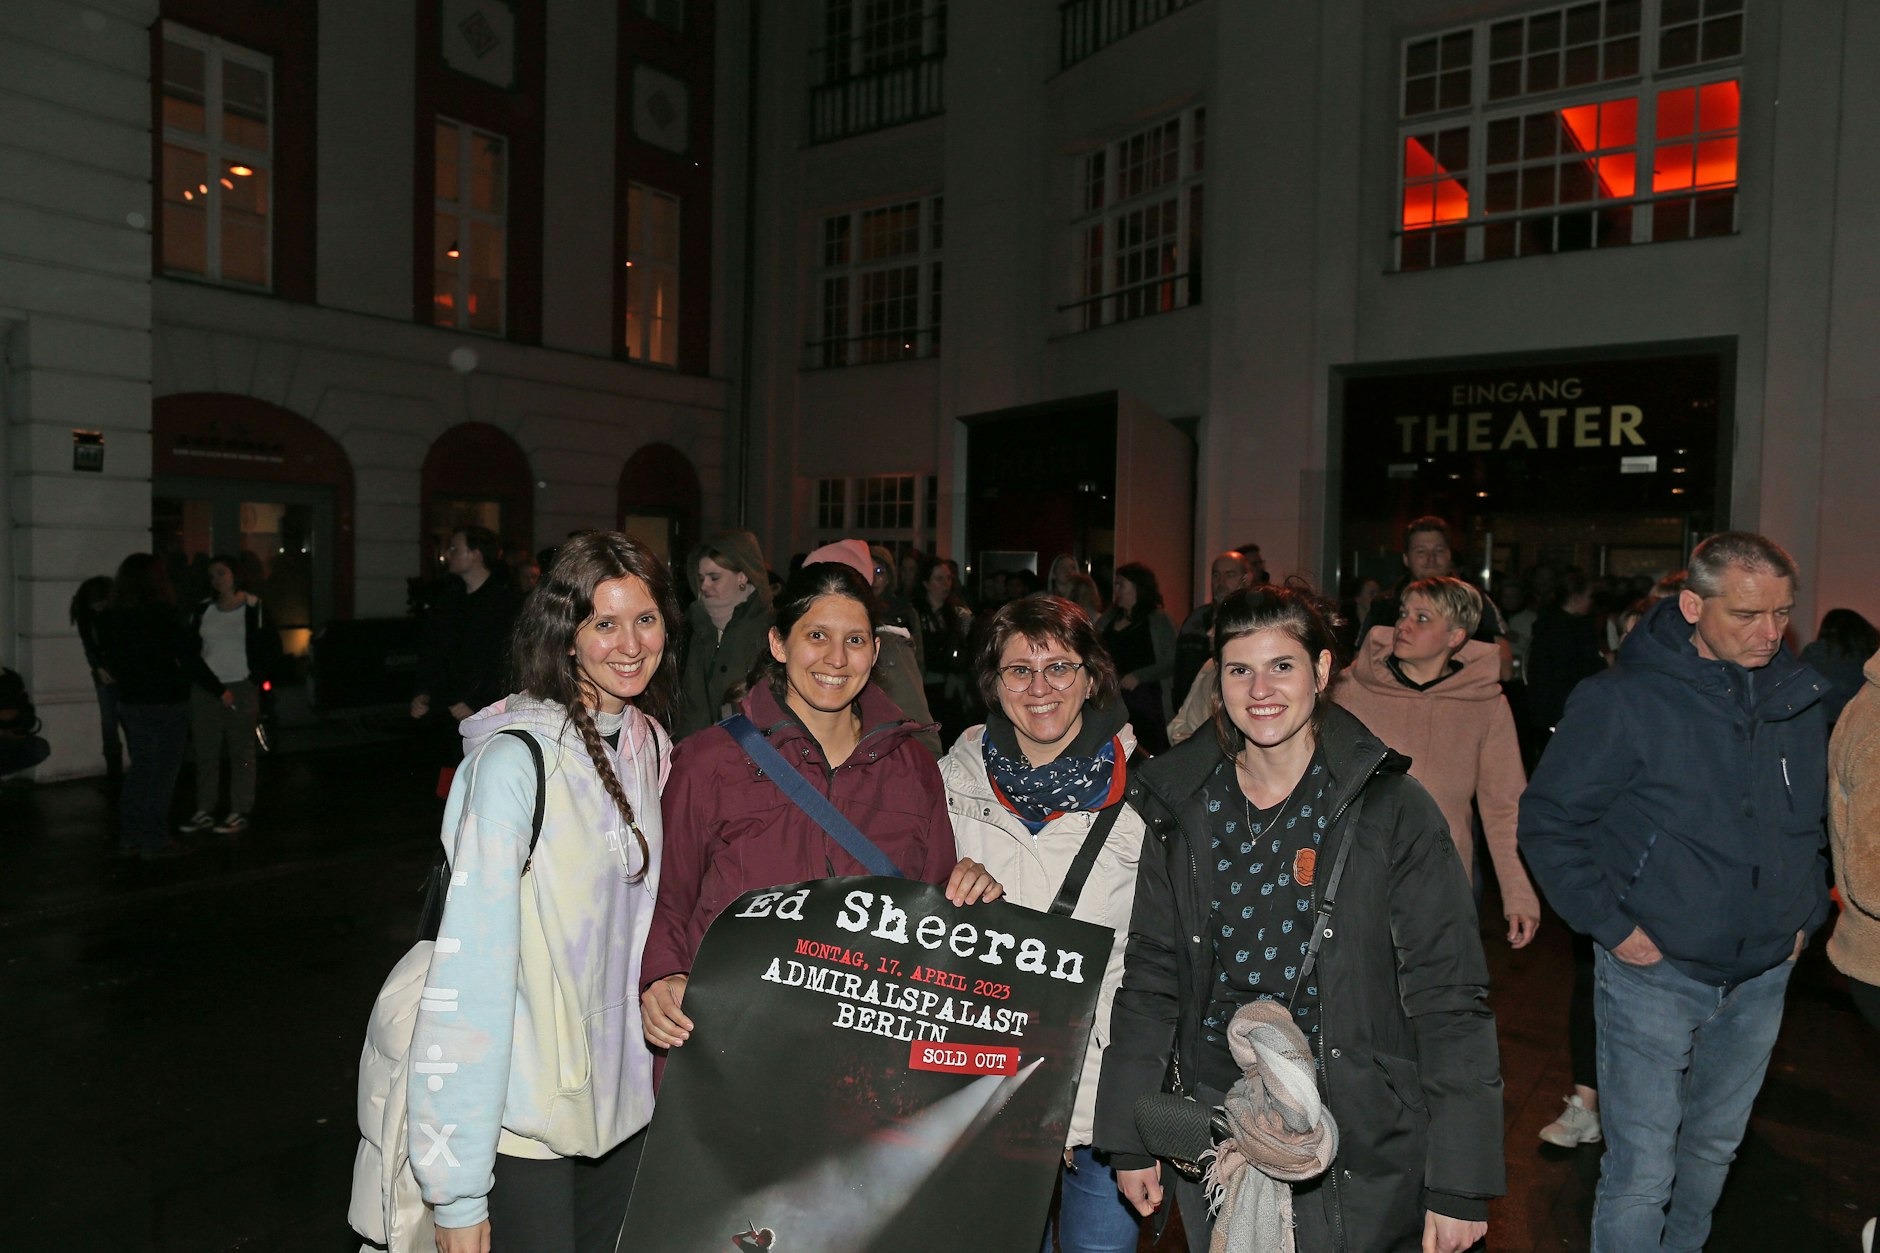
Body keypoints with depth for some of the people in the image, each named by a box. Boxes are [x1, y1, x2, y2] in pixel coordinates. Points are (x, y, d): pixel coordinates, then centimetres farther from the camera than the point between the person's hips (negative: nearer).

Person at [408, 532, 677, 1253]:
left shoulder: (649, 745, 3)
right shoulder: (515, 759, -20)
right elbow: (469, 970, -22)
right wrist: (458, 1193, -22)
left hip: (624, 1103, 7)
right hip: (525, 1125, -6)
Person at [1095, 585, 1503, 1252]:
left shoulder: (1391, 808, -10)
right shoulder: (1179, 805, -2)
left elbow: (1450, 997, -9)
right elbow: (1150, 973, 4)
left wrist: (1459, 1185, -11)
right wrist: (1131, 1138, 4)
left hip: (1359, 1150, -2)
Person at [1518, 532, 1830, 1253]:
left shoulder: (1797, 699, 2)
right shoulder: (1622, 700, -17)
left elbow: (1813, 822, 19)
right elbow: (1547, 821, -12)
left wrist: (1806, 913, 9)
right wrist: (1610, 925, -14)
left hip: (1763, 975, 6)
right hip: (1653, 972, -6)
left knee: (1715, 1146, 22)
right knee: (1641, 1172, -2)